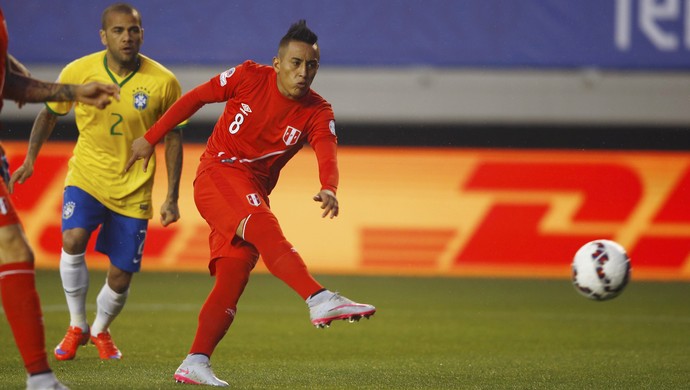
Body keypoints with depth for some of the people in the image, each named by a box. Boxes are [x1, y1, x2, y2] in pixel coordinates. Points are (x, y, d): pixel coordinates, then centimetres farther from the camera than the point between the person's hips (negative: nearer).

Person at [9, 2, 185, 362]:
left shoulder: (163, 82, -12)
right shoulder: (78, 72, -10)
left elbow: (173, 137, 0)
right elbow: (49, 113, 8)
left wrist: (172, 197, -3)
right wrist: (30, 159, -1)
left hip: (134, 190, 0)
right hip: (86, 176, 0)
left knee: (120, 279, 1)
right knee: (73, 241, -26)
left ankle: (100, 329, 35)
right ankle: (76, 326, -3)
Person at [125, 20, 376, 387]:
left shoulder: (318, 113, -3)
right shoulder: (249, 77, -7)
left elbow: (327, 154, -21)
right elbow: (196, 97, 3)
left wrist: (328, 189, -43)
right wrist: (150, 139, 5)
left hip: (254, 192, 5)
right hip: (217, 173, -5)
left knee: (233, 276, -7)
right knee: (263, 226, -31)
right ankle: (320, 300, -49)